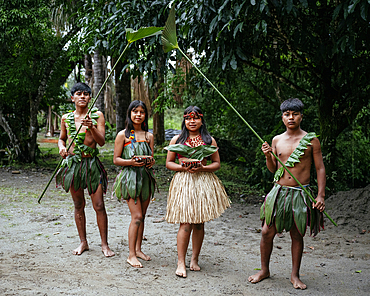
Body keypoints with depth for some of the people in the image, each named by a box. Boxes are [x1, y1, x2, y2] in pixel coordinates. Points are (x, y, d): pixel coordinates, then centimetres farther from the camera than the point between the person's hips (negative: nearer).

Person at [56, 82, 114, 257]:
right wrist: (61, 147, -1)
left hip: (92, 164, -2)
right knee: (78, 205, 10)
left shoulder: (97, 116, 0)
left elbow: (102, 141, -7)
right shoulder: (66, 118, 9)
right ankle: (83, 242, 23)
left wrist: (91, 127, -22)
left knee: (99, 206, -5)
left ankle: (104, 245, 6)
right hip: (72, 163, 3)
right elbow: (62, 138, 21)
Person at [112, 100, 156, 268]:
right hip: (130, 178, -5)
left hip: (146, 177, 5)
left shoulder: (149, 136, 10)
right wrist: (131, 162, -20)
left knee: (141, 216, 11)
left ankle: (138, 249, 23)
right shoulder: (123, 135, -2)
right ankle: (131, 255, -3)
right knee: (137, 216, -10)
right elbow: (116, 160, -3)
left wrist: (151, 162, -9)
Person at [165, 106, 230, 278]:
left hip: (203, 182, 2)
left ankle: (194, 260, 19)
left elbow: (217, 163, 8)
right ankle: (181, 263, -1)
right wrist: (182, 167, -10)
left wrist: (202, 168, -11)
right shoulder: (177, 140, 8)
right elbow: (169, 163, 8)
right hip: (183, 182, -1)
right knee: (185, 224, -8)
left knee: (199, 223, 6)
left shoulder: (209, 140, 9)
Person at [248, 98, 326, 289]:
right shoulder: (277, 140, 7)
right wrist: (268, 155, -7)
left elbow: (320, 168, -1)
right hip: (279, 192, 3)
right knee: (267, 232, 3)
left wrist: (321, 195, -8)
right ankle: (264, 270, 22)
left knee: (297, 235, 7)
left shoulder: (311, 140, -2)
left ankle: (295, 276, 21)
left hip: (300, 194, -2)